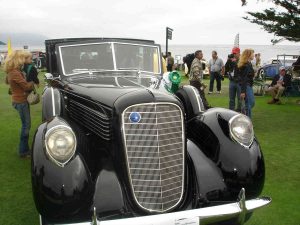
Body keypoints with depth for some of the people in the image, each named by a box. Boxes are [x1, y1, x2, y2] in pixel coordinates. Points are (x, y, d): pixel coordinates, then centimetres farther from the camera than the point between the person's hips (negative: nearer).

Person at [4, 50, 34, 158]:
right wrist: (33, 82, 0)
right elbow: (26, 86, -19)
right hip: (21, 101, -9)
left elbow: (7, 81, 26)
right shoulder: (15, 73, -23)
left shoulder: (11, 71, 6)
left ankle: (24, 148, 25)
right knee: (26, 125, -2)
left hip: (18, 100, 9)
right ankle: (23, 151, 5)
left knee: (25, 124, 16)